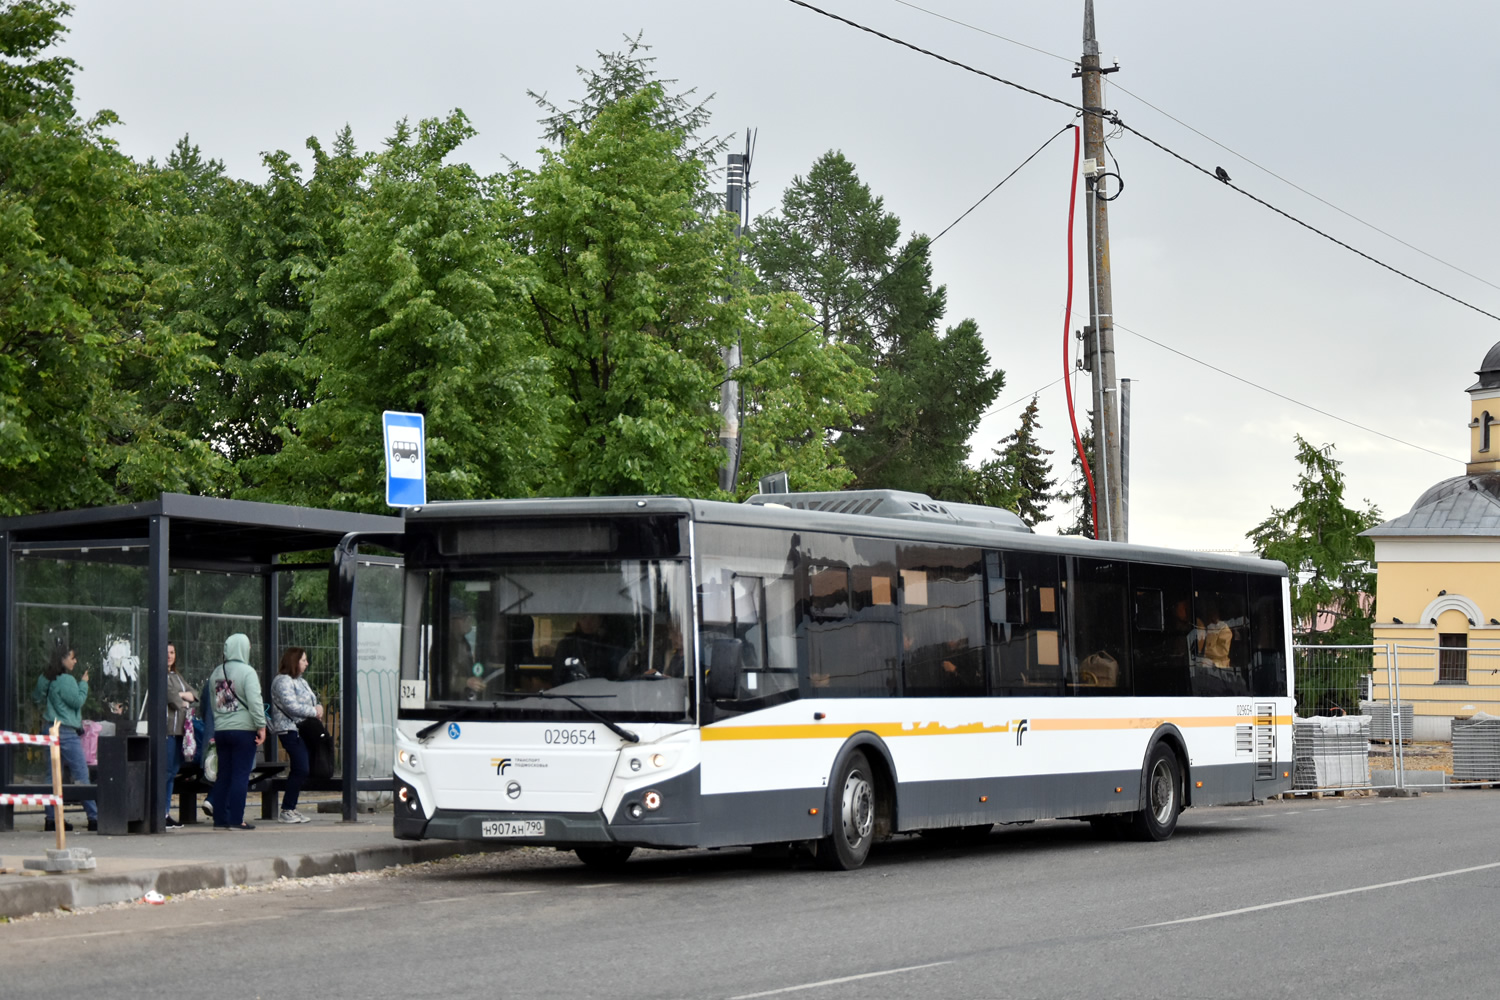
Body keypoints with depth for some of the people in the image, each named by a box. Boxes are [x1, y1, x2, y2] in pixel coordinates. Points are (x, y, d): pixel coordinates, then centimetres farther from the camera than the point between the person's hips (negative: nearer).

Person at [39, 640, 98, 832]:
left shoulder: (50, 679, 11)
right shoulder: (66, 680, -15)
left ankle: (52, 817, 6)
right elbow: (77, 701, -12)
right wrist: (84, 684, 0)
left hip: (52, 729, 9)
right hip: (66, 732, -9)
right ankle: (93, 817, -6)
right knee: (81, 774, -6)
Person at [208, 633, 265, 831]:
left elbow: (211, 703, 15)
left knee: (223, 775, 10)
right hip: (243, 729, -6)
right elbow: (254, 701, -16)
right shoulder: (247, 672, -9)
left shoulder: (216, 673, 11)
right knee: (241, 775, -4)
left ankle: (220, 819, 11)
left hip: (220, 731, 6)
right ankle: (236, 820, -6)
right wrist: (261, 726, -12)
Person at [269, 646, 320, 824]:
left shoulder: (301, 681, 21)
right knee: (300, 770, -14)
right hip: (290, 730, -10)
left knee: (299, 771, 9)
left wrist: (318, 708, 3)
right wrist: (314, 712, -12)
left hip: (304, 730, 10)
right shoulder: (282, 681, -11)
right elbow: (291, 706, -20)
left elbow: (310, 702, 26)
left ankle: (290, 809, 14)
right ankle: (286, 811, -9)